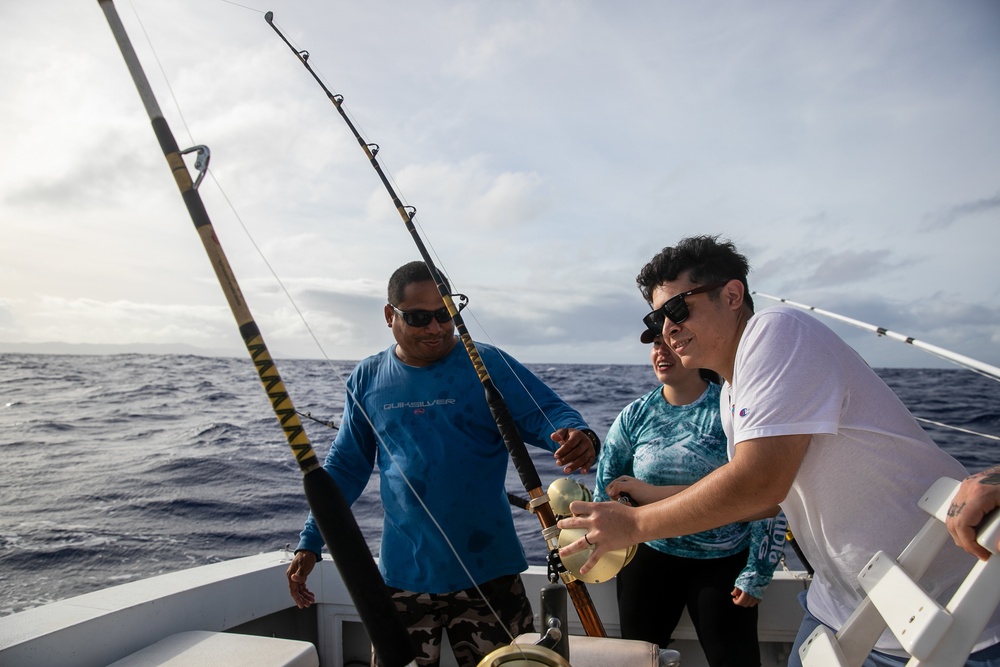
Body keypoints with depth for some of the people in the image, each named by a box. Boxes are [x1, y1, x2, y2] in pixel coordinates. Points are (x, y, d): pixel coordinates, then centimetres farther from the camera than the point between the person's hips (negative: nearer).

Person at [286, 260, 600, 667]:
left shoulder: (488, 365, -5)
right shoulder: (367, 380, 4)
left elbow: (547, 412, -12)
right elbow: (344, 468, 11)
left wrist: (578, 436, -35)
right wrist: (309, 542, 5)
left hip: (487, 573, -2)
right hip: (403, 576, 2)